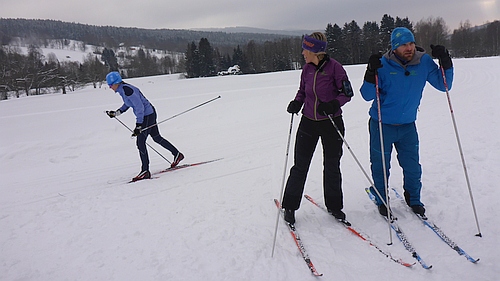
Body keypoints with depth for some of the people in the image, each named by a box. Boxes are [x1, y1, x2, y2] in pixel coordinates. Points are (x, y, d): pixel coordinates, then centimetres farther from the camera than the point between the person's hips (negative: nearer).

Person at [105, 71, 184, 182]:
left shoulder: (127, 90, -24)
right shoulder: (122, 89, 6)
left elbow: (140, 107, -26)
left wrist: (138, 125, -27)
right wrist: (116, 113, 12)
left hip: (147, 116, -10)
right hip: (149, 114, 10)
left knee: (140, 143, -8)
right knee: (156, 137, 20)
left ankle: (145, 171, -2)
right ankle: (177, 154, 33)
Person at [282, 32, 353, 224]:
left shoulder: (334, 66, -12)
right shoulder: (307, 69, 2)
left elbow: (347, 92, -8)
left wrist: (333, 105, -25)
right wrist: (297, 102, -6)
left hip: (332, 123, -3)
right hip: (308, 122, 3)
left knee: (332, 167, 10)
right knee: (300, 166, 5)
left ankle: (334, 205, 29)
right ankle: (290, 205, 20)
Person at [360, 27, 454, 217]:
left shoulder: (424, 62, -6)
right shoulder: (383, 64, -13)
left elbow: (443, 85, 0)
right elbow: (367, 96, -14)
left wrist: (445, 64, -14)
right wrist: (371, 73, -29)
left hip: (408, 125, 2)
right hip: (382, 125, -2)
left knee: (412, 167, 8)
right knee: (380, 166, 10)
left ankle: (413, 199, 33)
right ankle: (381, 200, 32)